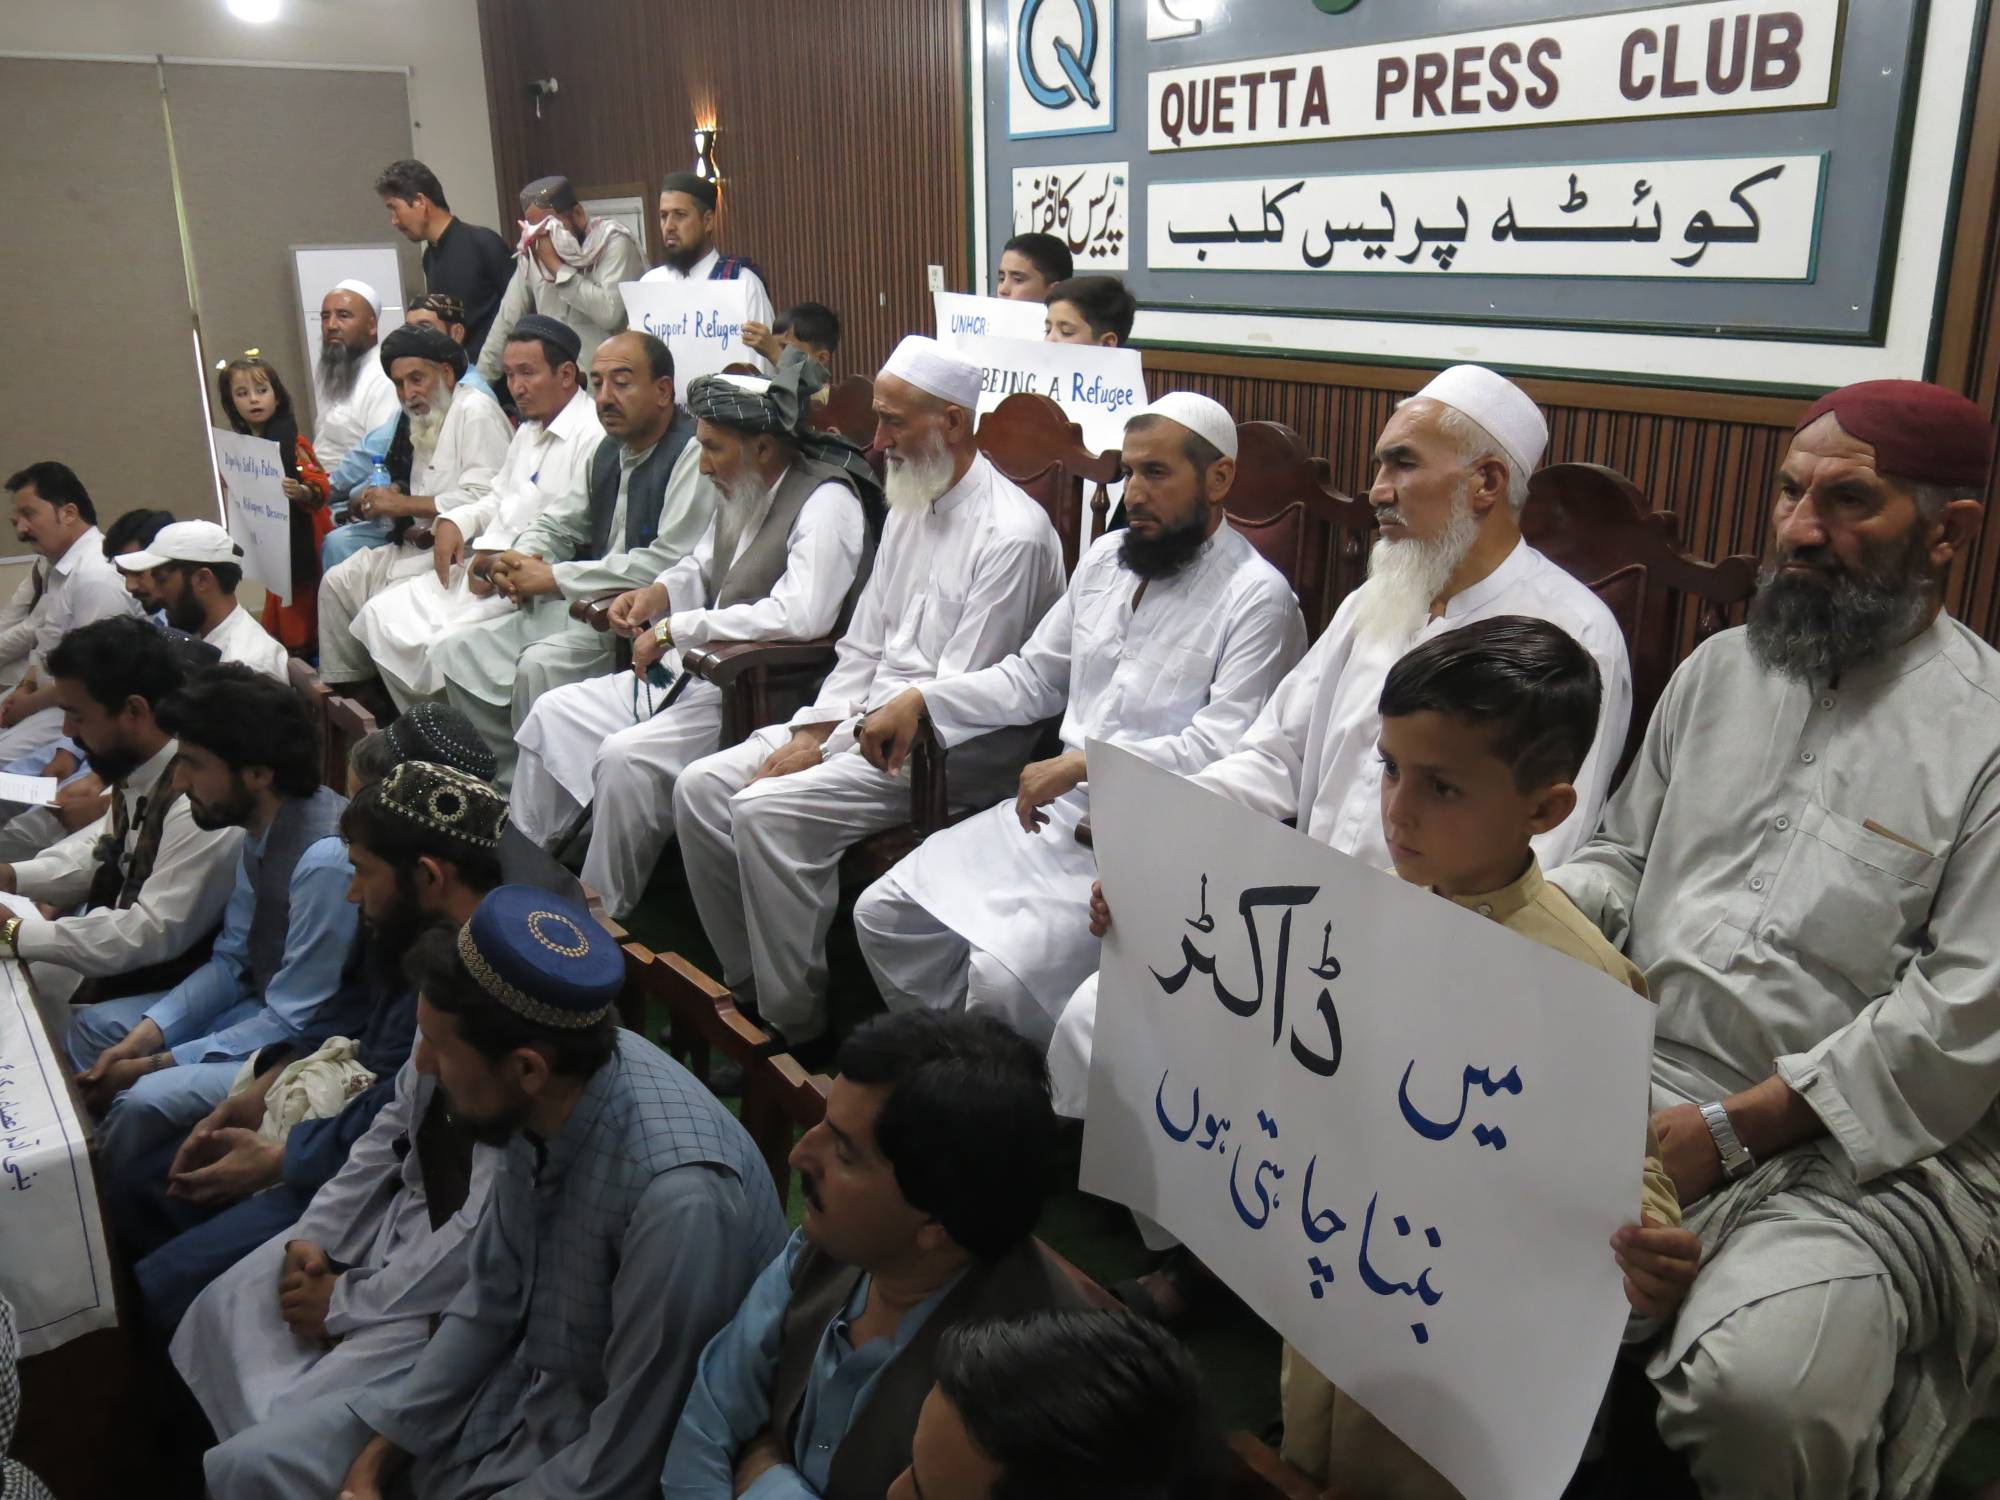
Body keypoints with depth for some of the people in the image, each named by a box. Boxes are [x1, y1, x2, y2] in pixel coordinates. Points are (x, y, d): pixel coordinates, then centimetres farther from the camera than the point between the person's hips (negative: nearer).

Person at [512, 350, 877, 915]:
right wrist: (661, 592, 3)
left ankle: (601, 918, -5)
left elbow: (802, 615, -33)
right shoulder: (739, 494, 8)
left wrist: (675, 629, -25)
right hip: (698, 670, 10)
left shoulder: (826, 502, -19)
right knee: (554, 713, 7)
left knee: (627, 758, -26)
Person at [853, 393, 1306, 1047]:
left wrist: (1083, 762, -24)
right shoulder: (1105, 557, 13)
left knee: (1003, 973, -26)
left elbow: (1223, 749, -19)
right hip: (1054, 807, 8)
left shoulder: (1257, 597, -10)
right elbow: (1033, 676, 21)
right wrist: (921, 699, 8)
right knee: (883, 916, 1)